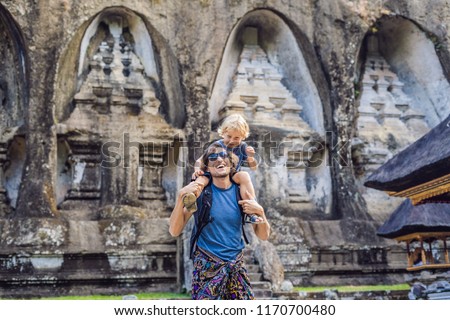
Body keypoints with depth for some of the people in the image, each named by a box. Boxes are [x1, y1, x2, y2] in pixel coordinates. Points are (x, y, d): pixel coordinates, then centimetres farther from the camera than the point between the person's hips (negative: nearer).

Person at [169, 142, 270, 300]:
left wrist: (260, 212, -15)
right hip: (207, 266, -3)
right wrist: (181, 196, -23)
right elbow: (174, 231, -11)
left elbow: (263, 235, 4)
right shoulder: (199, 191, -6)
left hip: (236, 265, 3)